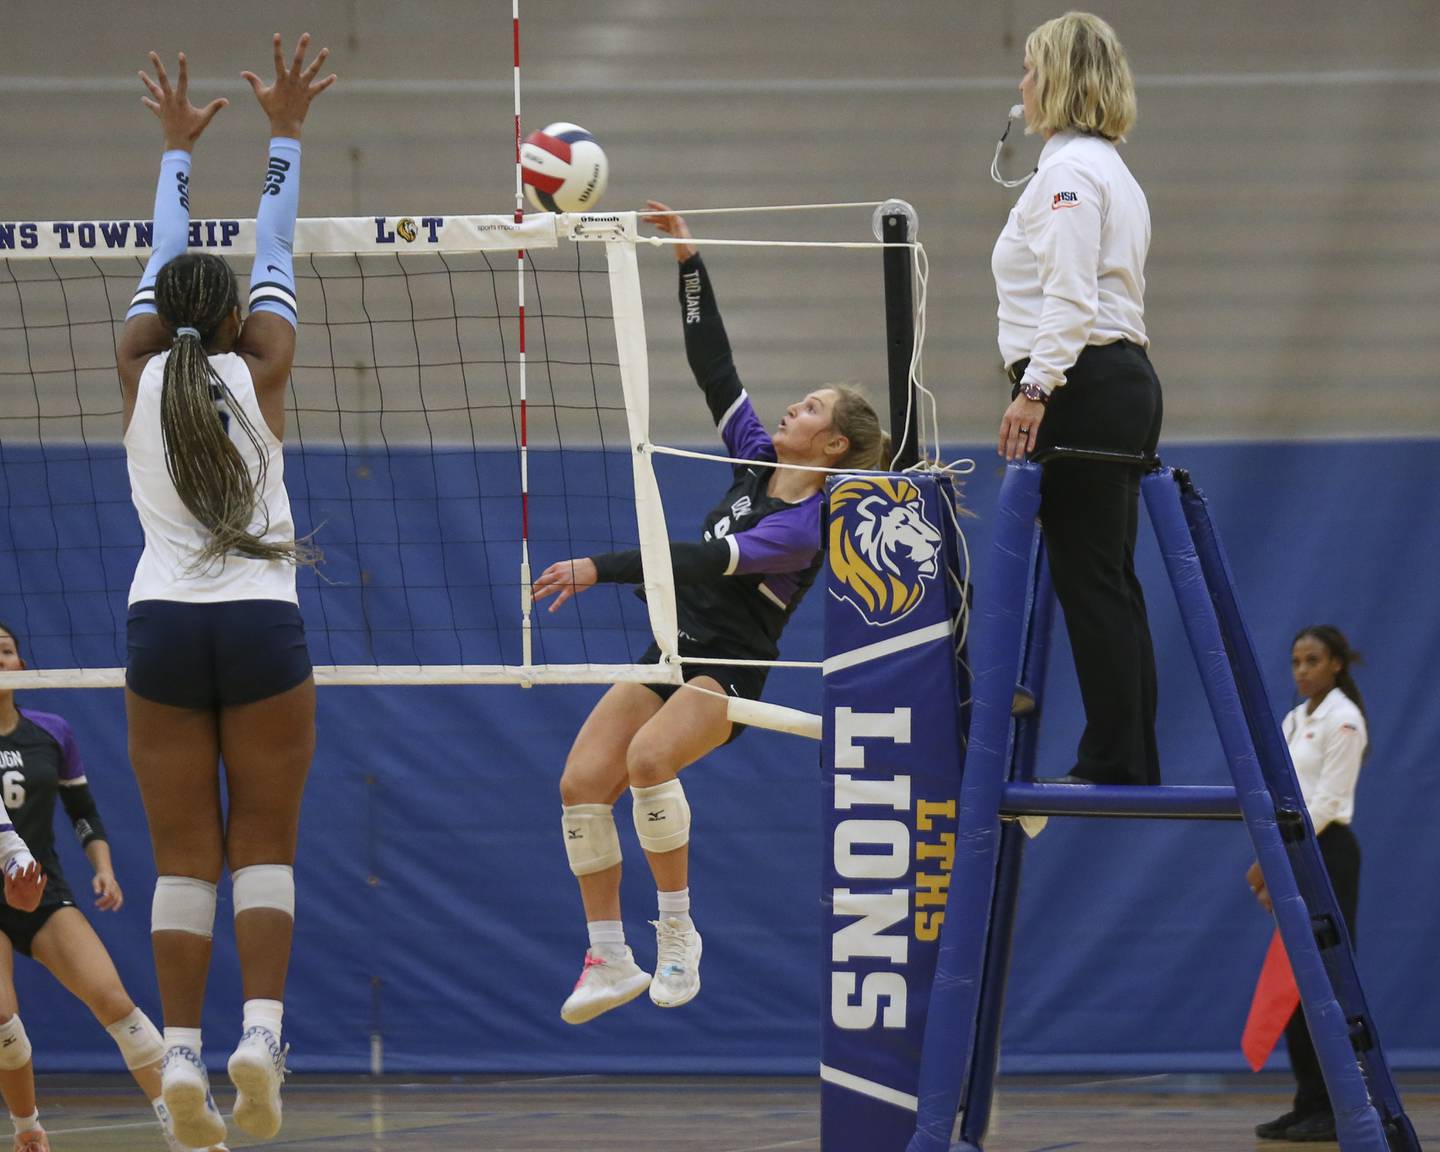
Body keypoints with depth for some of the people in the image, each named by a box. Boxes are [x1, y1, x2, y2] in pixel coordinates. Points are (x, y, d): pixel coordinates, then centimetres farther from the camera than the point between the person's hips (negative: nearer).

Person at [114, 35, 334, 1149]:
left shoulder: (141, 376, 5)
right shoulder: (259, 371, 1)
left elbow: (161, 266, 19)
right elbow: (275, 258, 12)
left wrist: (178, 150, 32)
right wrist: (283, 136, 21)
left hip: (163, 628, 1)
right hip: (262, 625, -1)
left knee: (185, 855, 1)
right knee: (265, 847, 3)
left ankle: (182, 1056, -9)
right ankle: (261, 1032, -14)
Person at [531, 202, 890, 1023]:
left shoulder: (805, 529, -16)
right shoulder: (759, 462, 7)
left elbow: (703, 562, -26)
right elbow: (714, 367, 8)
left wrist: (601, 569, -32)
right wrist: (690, 263, 3)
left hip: (726, 676, -8)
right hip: (671, 654, 8)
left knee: (648, 757, -36)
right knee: (583, 781, -12)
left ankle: (677, 930, -20)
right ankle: (611, 962, -5)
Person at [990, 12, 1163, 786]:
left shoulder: (1070, 168, -11)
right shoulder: (1109, 170, 21)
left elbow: (1070, 296, -21)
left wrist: (1036, 386, -25)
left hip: (1083, 390, -10)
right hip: (1124, 380, 10)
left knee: (1089, 578, -9)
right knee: (1108, 583, 9)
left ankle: (1115, 761, -9)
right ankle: (1132, 762, 9)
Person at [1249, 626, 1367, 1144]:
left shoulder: (1342, 719, -11)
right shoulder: (1294, 721, 15)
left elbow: (1327, 801, -17)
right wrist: (1271, 863, 9)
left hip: (1326, 853, -9)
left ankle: (1338, 1109, -6)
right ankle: (1310, 1103, 10)